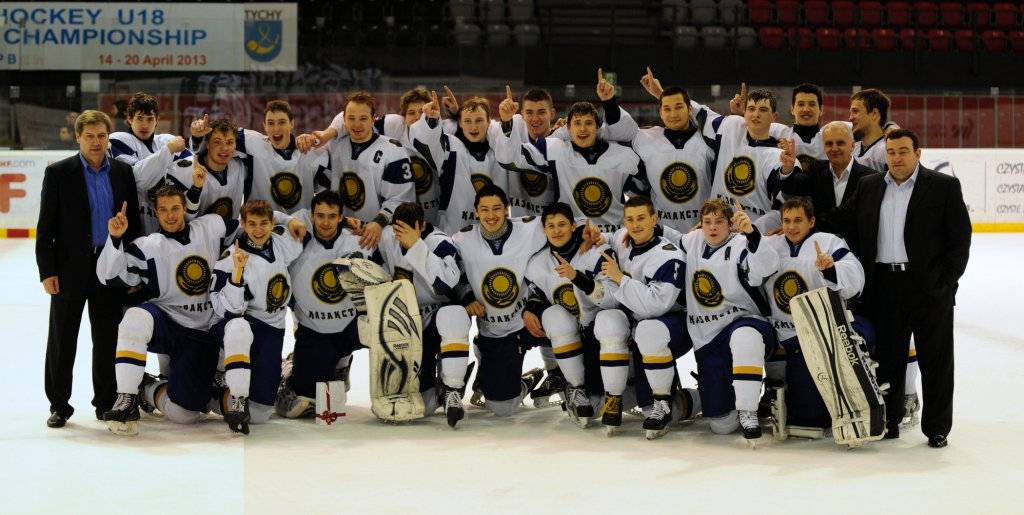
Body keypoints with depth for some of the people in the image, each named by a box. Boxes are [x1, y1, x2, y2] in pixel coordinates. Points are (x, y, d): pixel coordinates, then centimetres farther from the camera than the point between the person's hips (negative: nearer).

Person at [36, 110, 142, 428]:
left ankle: (106, 402, 19)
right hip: (70, 270, -2)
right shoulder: (58, 173, -3)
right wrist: (47, 271, -10)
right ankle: (59, 405, 14)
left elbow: (133, 222, 8)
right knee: (62, 341, 5)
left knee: (108, 340, 8)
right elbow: (46, 227, -4)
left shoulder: (123, 173, 6)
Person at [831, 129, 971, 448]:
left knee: (935, 359, 3)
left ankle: (937, 427, 12)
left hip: (929, 287, -3)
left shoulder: (944, 186, -2)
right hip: (884, 286, 3)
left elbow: (960, 238, -3)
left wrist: (946, 280, -9)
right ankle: (888, 422, 20)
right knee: (887, 357, 9)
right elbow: (842, 220, 15)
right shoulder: (869, 187, 10)